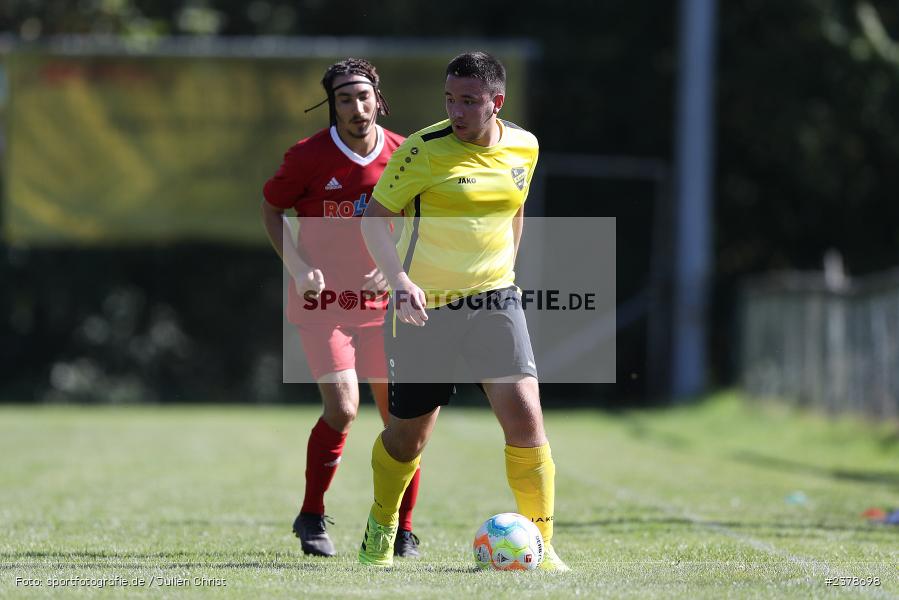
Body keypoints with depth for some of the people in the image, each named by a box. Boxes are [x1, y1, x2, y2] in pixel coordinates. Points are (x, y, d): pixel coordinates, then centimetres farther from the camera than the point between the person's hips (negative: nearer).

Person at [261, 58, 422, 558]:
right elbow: (272, 208, 5)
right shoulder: (308, 157, -9)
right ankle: (312, 517, 4)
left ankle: (402, 530, 15)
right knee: (342, 408, -17)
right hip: (322, 301, -3)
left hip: (381, 301, 3)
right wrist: (298, 267, -9)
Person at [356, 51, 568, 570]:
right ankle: (381, 529, 36)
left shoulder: (523, 148, 3)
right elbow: (374, 216, -11)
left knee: (525, 415, -14)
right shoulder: (424, 150, -13)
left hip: (495, 301, 3)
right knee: (410, 433, 7)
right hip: (425, 307, -3)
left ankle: (540, 546, -5)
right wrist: (400, 280, -24)